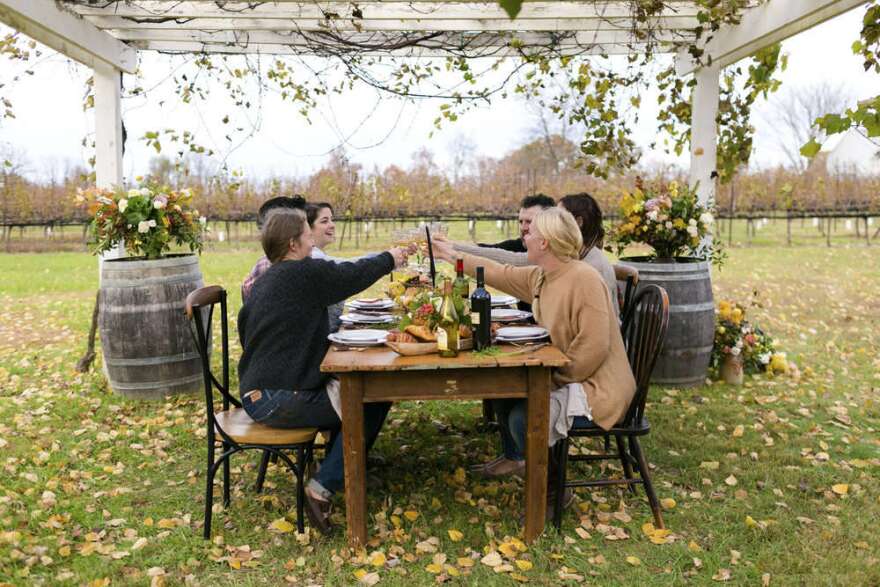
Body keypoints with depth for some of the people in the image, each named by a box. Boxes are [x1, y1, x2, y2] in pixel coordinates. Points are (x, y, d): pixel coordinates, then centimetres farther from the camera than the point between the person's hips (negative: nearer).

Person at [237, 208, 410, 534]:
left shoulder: (261, 283, 15)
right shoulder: (304, 273, -13)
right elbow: (354, 275, -4)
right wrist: (390, 258, 15)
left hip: (256, 394, 10)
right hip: (279, 401, -10)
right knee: (371, 402, -8)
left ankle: (338, 465, 25)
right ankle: (324, 487, -5)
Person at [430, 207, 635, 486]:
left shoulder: (584, 279, -24)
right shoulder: (540, 276, 4)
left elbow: (593, 348, -28)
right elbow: (500, 274, 18)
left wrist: (555, 378, -20)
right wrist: (452, 255, 24)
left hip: (596, 386, -10)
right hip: (564, 376, 10)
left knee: (522, 417, -23)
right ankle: (513, 457, 38)